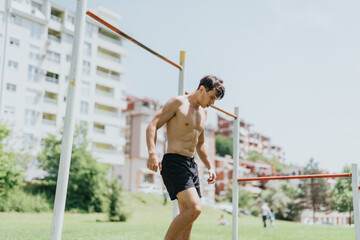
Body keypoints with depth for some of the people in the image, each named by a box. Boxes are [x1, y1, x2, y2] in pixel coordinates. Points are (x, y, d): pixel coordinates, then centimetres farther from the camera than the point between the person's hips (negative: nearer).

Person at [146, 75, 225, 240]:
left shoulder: (203, 112, 19)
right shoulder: (177, 103, -5)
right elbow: (152, 126, -12)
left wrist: (210, 167, 21)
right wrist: (152, 154, -26)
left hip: (191, 165, 8)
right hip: (174, 163, -8)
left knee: (187, 216, 6)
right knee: (194, 209, -21)